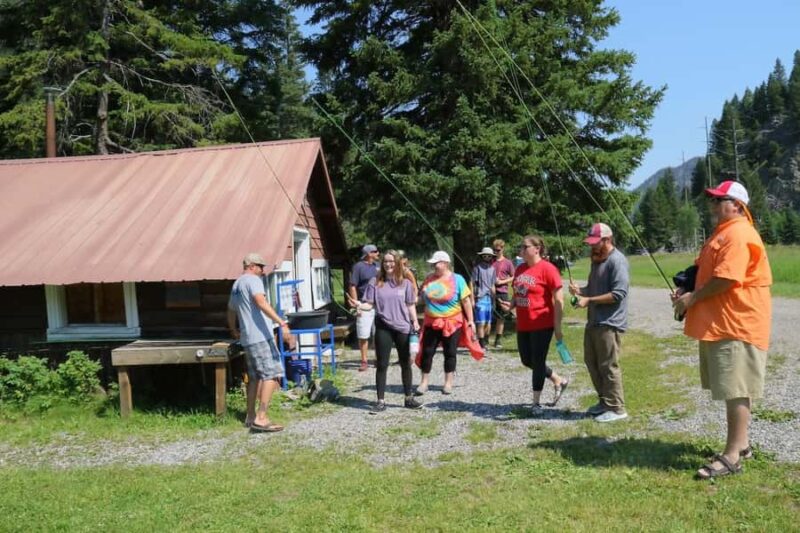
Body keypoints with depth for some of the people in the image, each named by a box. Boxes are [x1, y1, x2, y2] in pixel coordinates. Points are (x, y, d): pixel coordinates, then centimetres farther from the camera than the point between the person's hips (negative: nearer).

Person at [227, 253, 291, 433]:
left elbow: (231, 311, 33)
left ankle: (250, 416, 20)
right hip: (261, 336, -10)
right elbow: (262, 303, -24)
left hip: (247, 338, 10)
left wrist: (234, 331, 50)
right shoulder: (253, 280, -7)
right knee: (272, 375, -10)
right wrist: (281, 323, -31)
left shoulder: (236, 284, 21)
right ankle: (261, 418, -15)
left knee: (255, 377, 16)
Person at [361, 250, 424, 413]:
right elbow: (370, 304, -2)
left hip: (403, 328, 1)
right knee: (382, 365, 1)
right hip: (383, 328, -1)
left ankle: (409, 398, 24)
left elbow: (410, 305, 6)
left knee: (405, 364, 11)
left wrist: (415, 322, -4)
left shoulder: (405, 283, 3)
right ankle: (381, 401, 8)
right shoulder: (376, 283, 0)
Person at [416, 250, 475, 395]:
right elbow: (421, 296, 16)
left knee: (450, 353, 6)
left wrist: (471, 320, -9)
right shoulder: (429, 279, 4)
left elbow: (466, 301, -7)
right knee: (427, 352, 4)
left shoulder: (457, 279, -8)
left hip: (452, 323, -3)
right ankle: (424, 382, 14)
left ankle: (448, 383, 17)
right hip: (431, 323, 4)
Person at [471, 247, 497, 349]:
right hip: (480, 298, -5)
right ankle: (482, 345, -3)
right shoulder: (477, 268, -2)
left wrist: (494, 299, 17)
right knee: (481, 323, -7)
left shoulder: (492, 269, 14)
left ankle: (485, 341, 23)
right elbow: (472, 283, -4)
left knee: (488, 323, 10)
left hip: (489, 298, 6)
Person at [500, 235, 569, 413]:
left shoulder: (547, 269, -14)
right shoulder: (520, 269, 8)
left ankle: (536, 402, 16)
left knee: (537, 362, 2)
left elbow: (559, 300, -14)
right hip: (523, 325, 8)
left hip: (542, 325, -8)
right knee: (527, 360, 14)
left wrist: (557, 327, -14)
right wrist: (511, 304, -2)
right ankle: (559, 381, 35)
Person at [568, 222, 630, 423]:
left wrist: (589, 300, -21)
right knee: (592, 362, 15)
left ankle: (616, 408, 7)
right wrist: (580, 290, 3)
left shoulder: (617, 261, -14)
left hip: (609, 324, -10)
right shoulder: (597, 259, 16)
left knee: (609, 367, -4)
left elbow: (618, 293, -21)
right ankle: (604, 401, 29)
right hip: (593, 322, 10)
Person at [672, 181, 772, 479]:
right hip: (720, 323, 11)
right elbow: (707, 274, 23)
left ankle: (732, 457, -4)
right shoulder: (723, 232, 18)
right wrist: (688, 292, 6)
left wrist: (693, 298, -13)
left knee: (736, 390, -7)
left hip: (736, 325, -11)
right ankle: (741, 443, 27)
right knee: (731, 389, 17)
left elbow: (726, 280, -24)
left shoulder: (738, 234, -17)